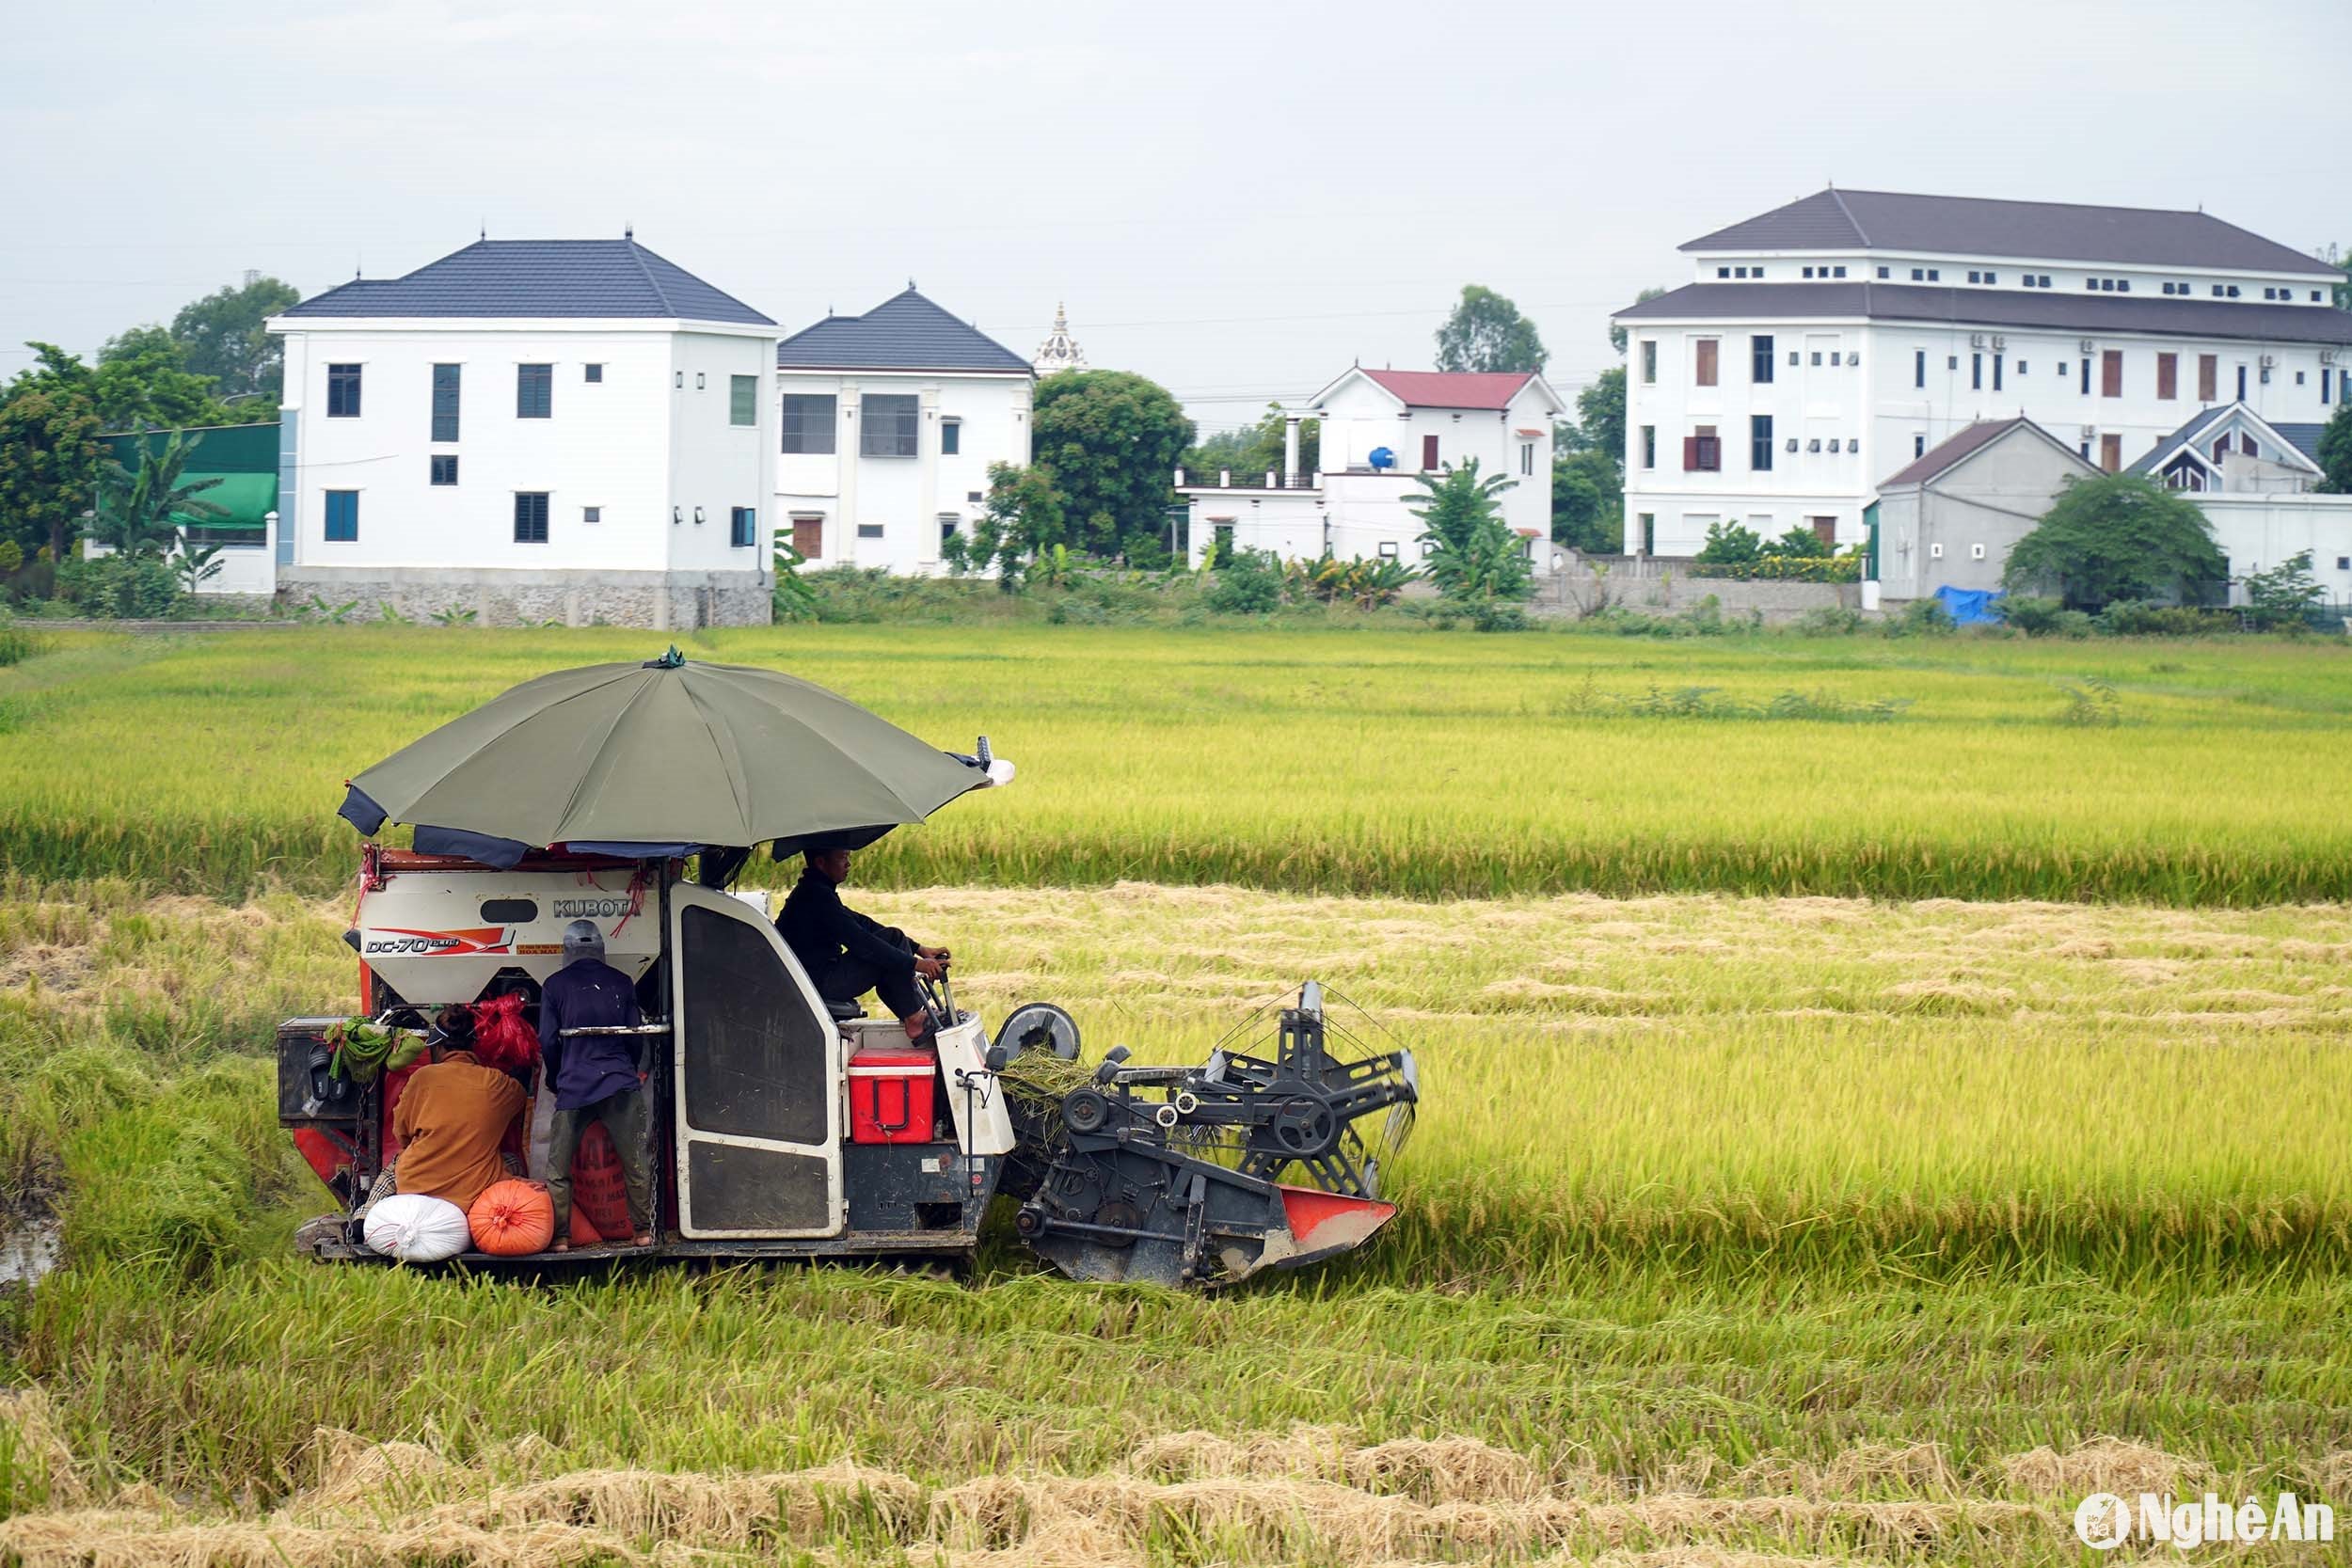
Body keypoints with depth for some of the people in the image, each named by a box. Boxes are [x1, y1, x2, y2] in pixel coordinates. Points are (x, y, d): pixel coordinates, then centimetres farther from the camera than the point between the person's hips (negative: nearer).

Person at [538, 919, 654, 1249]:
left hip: (574, 1087, -2)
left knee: (558, 1168, 6)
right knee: (636, 1163, 8)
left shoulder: (555, 985, 2)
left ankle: (561, 1236, 1)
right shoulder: (620, 983, 8)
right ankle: (643, 1230, 8)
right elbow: (635, 1035, 12)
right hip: (621, 1085, 2)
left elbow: (548, 1041, 2)